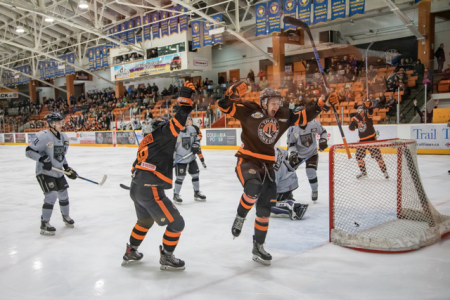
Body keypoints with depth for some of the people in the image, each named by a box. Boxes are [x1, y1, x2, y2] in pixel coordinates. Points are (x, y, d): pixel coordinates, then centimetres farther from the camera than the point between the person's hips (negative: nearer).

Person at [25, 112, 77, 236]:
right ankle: (44, 224, -3)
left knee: (63, 194, 15)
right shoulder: (44, 136, -19)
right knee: (51, 195, -16)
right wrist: (42, 159, -30)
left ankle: (66, 216, 40)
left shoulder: (63, 137, 6)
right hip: (44, 172, -8)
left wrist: (67, 168, 9)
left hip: (58, 172, 8)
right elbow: (29, 151, -18)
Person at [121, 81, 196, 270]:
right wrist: (186, 96, -12)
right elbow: (179, 120, -16)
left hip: (136, 188, 9)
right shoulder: (161, 134, -4)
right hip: (150, 190, -9)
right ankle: (166, 258, 15)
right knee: (176, 223, 3)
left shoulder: (148, 140, 21)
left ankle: (131, 252, 42)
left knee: (145, 220, 32)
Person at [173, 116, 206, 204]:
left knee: (196, 174, 13)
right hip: (180, 159, -6)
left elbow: (197, 139, 14)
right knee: (180, 177, -4)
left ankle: (197, 193, 31)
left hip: (191, 157, 6)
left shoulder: (192, 129, 0)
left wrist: (196, 146, -7)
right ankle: (176, 195, 16)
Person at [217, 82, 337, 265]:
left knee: (265, 208, 6)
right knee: (253, 188, -36)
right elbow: (225, 106, -16)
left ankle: (258, 247, 22)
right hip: (247, 161, -5)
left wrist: (321, 105, 8)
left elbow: (304, 116, 16)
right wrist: (232, 94, -34)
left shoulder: (283, 116, 6)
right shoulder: (250, 111, -10)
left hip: (267, 165, 5)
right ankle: (240, 216, -5)